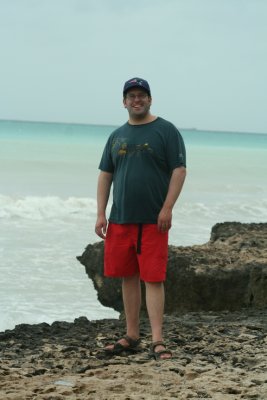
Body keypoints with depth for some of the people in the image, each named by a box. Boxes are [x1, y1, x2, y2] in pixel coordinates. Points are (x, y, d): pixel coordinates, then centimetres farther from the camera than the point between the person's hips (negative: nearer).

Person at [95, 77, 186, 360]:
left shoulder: (166, 131, -1)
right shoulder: (117, 136, 14)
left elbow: (179, 170, -6)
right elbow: (105, 175, 14)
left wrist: (167, 208, -14)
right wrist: (101, 214, 6)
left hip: (153, 220, -5)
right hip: (120, 218, 5)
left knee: (153, 279, -8)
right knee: (128, 277, 10)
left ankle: (157, 342, -8)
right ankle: (131, 336, 18)